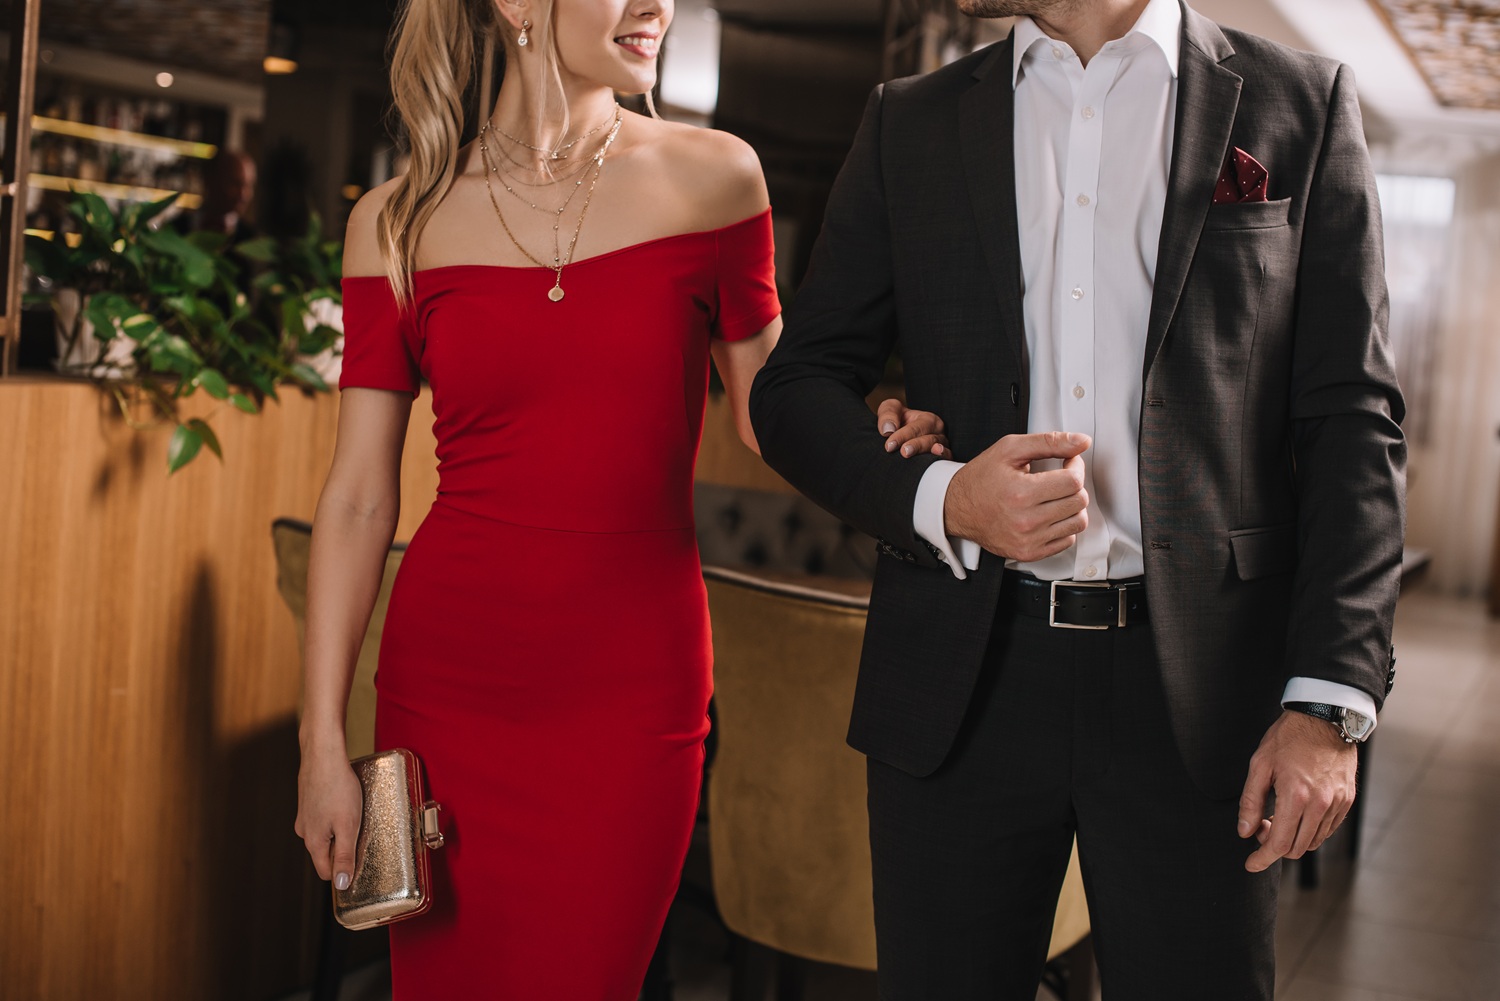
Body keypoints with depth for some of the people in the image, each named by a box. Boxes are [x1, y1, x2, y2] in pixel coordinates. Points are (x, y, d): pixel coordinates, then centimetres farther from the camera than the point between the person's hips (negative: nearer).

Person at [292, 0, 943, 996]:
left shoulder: (712, 176, 0)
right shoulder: (398, 222, 0)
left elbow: (770, 412, 8)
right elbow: (359, 499, 1)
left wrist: (880, 435, -13)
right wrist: (323, 742, -2)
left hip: (630, 690, 0)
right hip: (447, 681, 1)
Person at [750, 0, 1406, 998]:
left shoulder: (1300, 104, 4)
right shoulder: (910, 123, 10)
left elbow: (1352, 424, 0)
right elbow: (798, 388, 9)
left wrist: (1330, 700, -9)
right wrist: (938, 500, -11)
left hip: (1196, 686, -1)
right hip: (962, 680, 2)